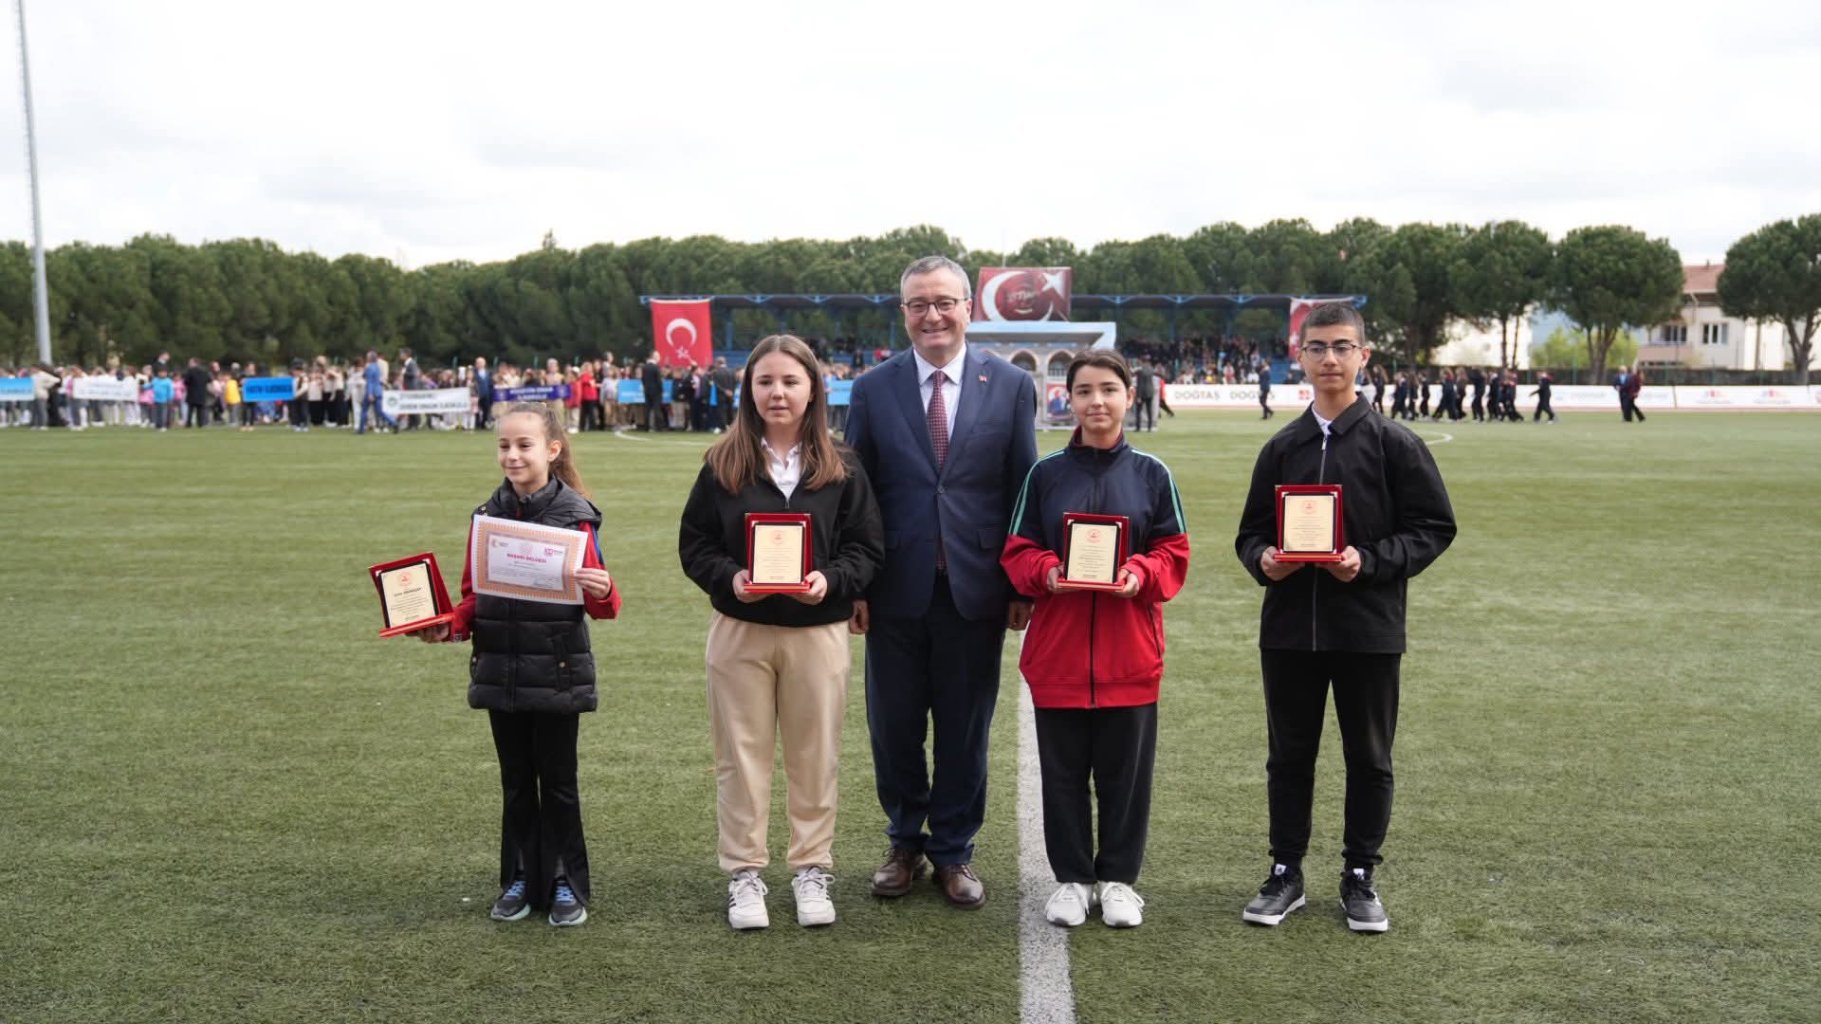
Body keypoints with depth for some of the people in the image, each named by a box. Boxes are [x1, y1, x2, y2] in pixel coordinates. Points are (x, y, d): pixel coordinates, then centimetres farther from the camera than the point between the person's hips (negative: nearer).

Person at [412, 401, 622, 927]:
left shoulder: (574, 515, -9)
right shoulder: (487, 516, 4)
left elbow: (601, 603, -10)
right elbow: (474, 596, 11)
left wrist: (603, 593, -32)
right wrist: (450, 625, -7)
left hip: (557, 674, -4)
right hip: (500, 671, 4)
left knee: (558, 781, 7)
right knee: (515, 781, 14)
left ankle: (565, 884, 20)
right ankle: (519, 879, 26)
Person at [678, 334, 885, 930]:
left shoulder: (840, 467, 0)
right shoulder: (722, 463, 1)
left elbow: (867, 547, 1)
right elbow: (694, 544, 3)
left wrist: (830, 579, -17)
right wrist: (728, 577, -16)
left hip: (818, 631, 0)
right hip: (739, 630, 0)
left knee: (815, 757, 8)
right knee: (741, 755, 7)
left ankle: (812, 871, 23)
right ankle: (744, 875, 19)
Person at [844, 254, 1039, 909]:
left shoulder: (1010, 386, 1)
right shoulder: (872, 390, 1)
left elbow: (1023, 491, 2)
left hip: (975, 587, 0)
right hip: (896, 589, 1)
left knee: (965, 729, 10)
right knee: (894, 728, 11)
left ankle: (954, 850, 26)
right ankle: (905, 842, 31)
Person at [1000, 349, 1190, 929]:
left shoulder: (1151, 474, 3)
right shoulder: (1045, 475, 4)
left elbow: (1174, 555, 3)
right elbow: (1017, 553, 5)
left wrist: (1139, 574, -17)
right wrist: (1047, 571, -16)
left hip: (1130, 651, 0)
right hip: (1058, 650, 0)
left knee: (1126, 769, 8)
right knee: (1063, 770, 8)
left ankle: (1119, 878, 23)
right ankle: (1072, 878, 23)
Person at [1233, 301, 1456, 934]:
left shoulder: (1394, 444, -2)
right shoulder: (1282, 448, 8)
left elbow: (1434, 527, -3)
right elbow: (1251, 532, 14)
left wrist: (1371, 561, -16)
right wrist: (1263, 560, -9)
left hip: (1368, 628, -3)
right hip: (1288, 627, 3)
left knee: (1368, 758, 8)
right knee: (1289, 755, 11)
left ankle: (1360, 876, 23)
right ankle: (1286, 872, 24)